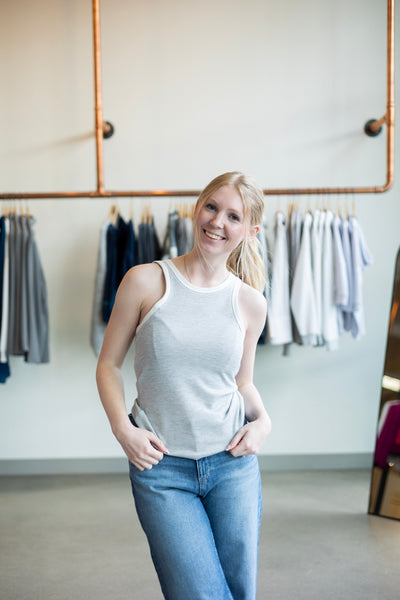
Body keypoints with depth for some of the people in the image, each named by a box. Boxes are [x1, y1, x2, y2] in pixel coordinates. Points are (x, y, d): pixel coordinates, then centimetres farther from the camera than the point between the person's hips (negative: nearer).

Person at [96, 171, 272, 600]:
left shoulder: (250, 303, 2)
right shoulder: (146, 281, -6)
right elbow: (108, 363, 1)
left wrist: (262, 420, -4)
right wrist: (122, 427, -12)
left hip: (233, 463, 3)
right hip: (161, 468, -3)